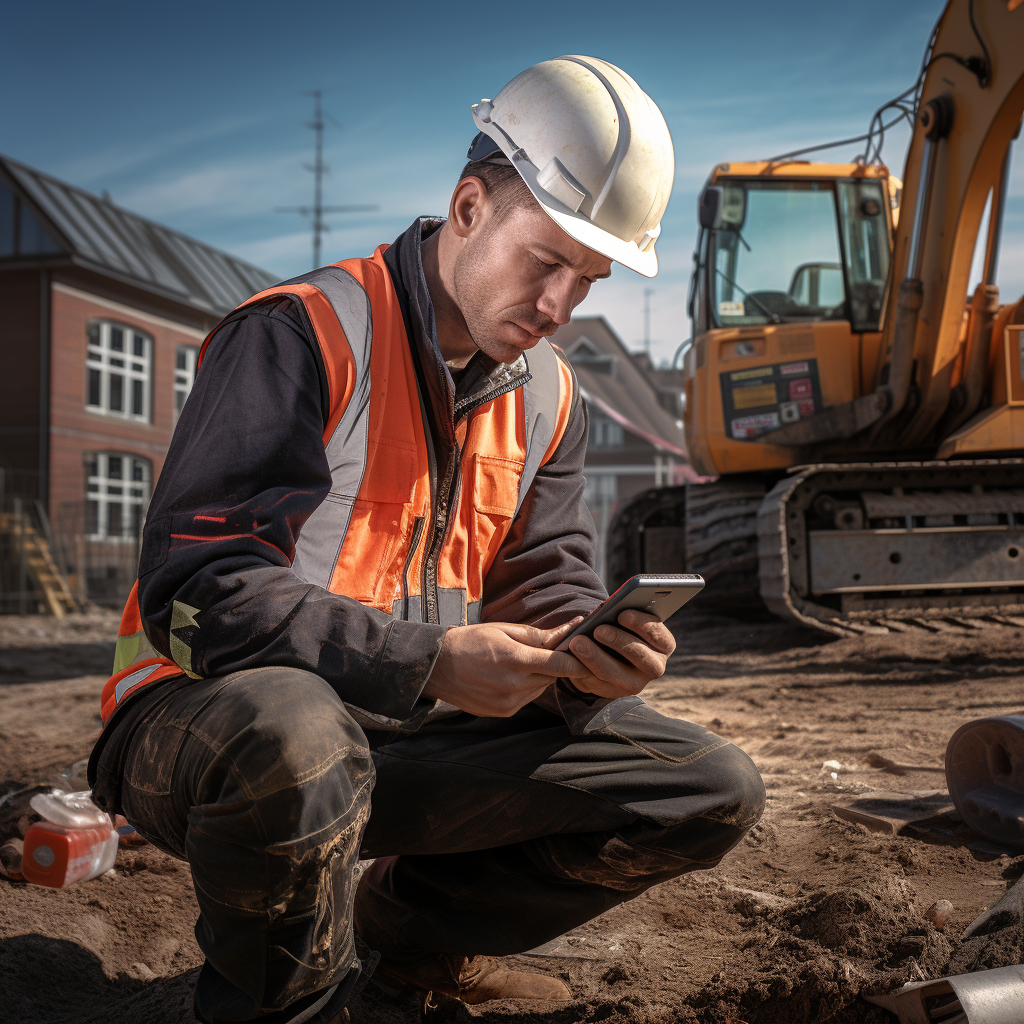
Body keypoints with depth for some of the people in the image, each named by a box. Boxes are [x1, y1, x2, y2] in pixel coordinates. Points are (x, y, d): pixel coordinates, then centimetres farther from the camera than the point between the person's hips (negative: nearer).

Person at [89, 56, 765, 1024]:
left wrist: (590, 663, -20)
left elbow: (546, 604, 5)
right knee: (292, 736, -44)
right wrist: (429, 661, -32)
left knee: (712, 791, -1)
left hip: (407, 735, 7)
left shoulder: (547, 399, 7)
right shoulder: (303, 334, -16)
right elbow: (193, 590, -23)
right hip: (206, 717, -6)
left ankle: (407, 924, 12)